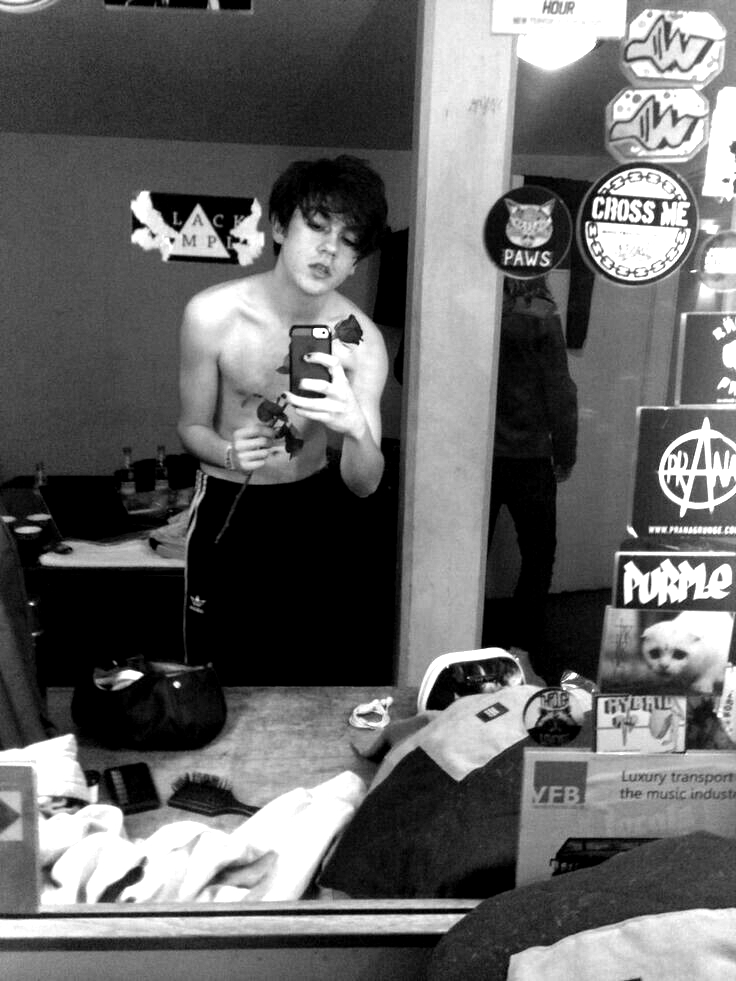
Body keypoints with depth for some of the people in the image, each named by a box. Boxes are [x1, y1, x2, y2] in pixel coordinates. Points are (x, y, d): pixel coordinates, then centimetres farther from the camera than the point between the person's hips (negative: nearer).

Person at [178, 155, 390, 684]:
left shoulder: (362, 340, -16)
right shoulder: (211, 314, -18)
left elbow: (365, 485, -19)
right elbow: (193, 426, -4)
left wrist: (355, 429, -41)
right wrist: (230, 452, -27)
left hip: (317, 507, 1)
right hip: (228, 507, -1)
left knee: (334, 669, 13)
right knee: (223, 666, 8)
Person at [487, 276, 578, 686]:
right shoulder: (541, 317, -11)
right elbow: (560, 392, -9)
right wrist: (565, 455, 2)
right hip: (528, 457, -3)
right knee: (538, 556, 12)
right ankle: (521, 655, 9)